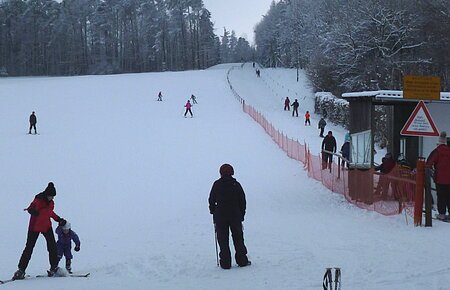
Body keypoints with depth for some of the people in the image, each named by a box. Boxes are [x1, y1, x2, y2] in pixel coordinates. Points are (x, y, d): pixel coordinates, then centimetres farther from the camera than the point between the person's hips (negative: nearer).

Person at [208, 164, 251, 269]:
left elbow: (211, 200, -1)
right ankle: (242, 261, 13)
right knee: (238, 238, 12)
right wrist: (242, 214, 13)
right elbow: (242, 201, 3)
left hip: (220, 216, -1)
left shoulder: (217, 184, -5)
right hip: (235, 215, 1)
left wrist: (213, 211, 14)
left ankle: (225, 263, 1)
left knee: (223, 240, 3)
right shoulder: (236, 185, -1)